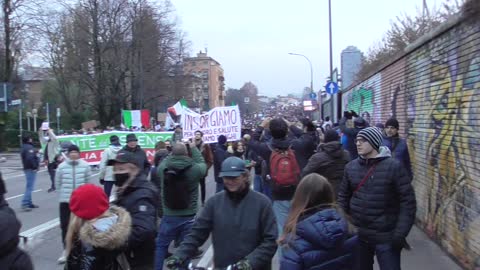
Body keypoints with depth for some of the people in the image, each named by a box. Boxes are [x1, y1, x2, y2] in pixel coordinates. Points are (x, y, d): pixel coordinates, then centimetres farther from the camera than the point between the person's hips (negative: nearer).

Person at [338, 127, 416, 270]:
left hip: (386, 237, -4)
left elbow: (408, 202, -11)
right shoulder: (351, 166, 2)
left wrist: (400, 233, -15)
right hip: (357, 235, 4)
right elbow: (343, 197, 10)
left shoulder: (394, 167, -11)